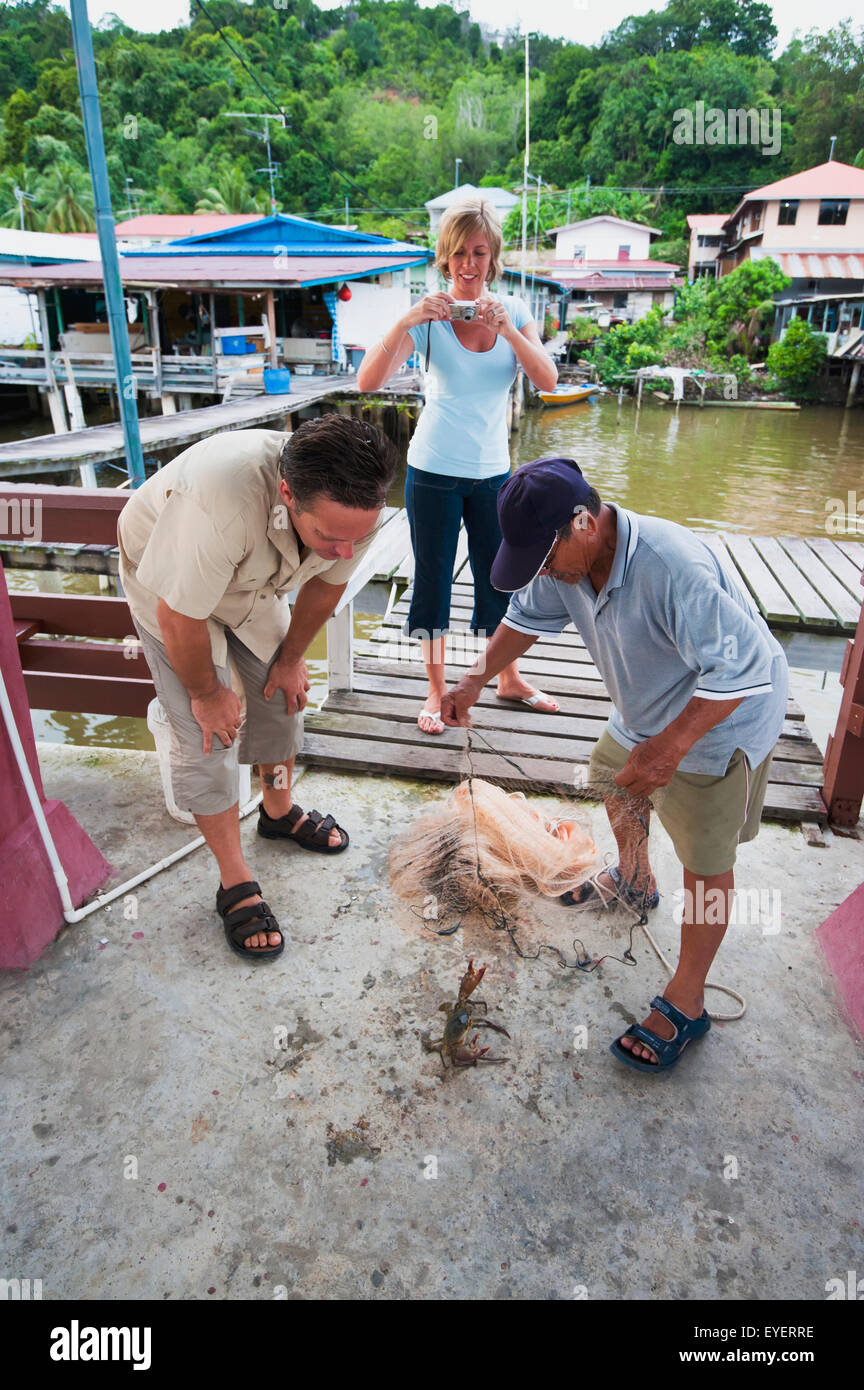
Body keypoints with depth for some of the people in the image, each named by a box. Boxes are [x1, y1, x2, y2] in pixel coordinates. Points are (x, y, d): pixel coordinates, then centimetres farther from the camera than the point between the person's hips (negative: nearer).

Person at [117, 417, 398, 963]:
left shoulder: (356, 505, -29)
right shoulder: (221, 501, -47)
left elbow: (325, 584, -7)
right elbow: (179, 616, -32)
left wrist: (291, 658, 4)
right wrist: (205, 693, -16)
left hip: (255, 581, 5)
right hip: (168, 582, -5)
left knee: (281, 697, 11)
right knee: (207, 736, -7)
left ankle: (279, 810, 39)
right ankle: (235, 883, 9)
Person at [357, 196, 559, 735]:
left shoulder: (513, 311, 2)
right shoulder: (430, 316, -6)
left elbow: (548, 379, -13)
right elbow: (369, 382, -18)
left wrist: (505, 327, -26)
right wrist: (406, 321, -30)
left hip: (492, 471, 2)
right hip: (435, 470, -2)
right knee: (434, 578, 5)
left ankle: (509, 679, 31)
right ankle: (436, 690, 21)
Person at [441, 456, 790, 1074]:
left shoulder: (673, 567, -39)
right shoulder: (564, 558, -12)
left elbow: (739, 670, -35)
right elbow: (528, 616, 6)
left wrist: (667, 748, -34)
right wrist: (476, 681, -3)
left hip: (723, 721, -8)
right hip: (646, 710, 9)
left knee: (706, 863, -1)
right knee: (615, 780, 27)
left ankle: (686, 1005, 15)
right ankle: (635, 882, 56)